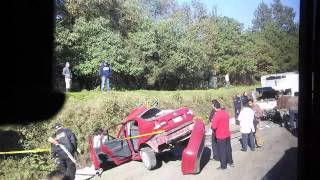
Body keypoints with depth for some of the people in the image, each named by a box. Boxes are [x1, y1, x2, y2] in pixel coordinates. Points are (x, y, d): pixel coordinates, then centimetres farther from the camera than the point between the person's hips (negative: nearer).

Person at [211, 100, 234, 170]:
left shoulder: (216, 115, -23)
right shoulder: (225, 113, 2)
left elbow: (214, 127, -26)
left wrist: (212, 125, -4)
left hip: (221, 136, -7)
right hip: (227, 134, 7)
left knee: (222, 150, 5)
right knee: (228, 148, 20)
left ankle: (223, 166, 15)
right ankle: (230, 162, 35)